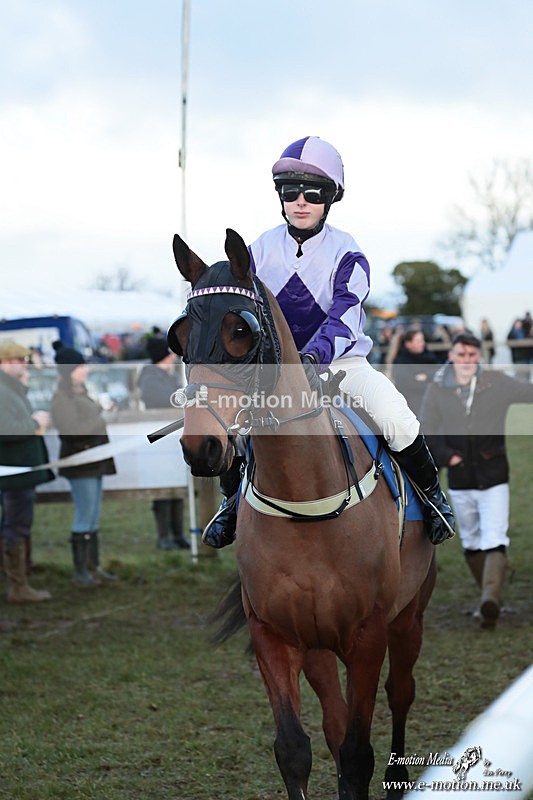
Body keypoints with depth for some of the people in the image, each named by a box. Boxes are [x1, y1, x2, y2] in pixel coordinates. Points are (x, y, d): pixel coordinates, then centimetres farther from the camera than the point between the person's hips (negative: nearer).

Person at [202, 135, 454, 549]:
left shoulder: (347, 254, -9)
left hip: (342, 360, -3)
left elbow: (344, 316, -23)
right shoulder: (260, 251, 1)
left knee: (396, 418, -29)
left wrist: (315, 356, -43)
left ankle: (431, 491, -1)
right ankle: (233, 498, 11)